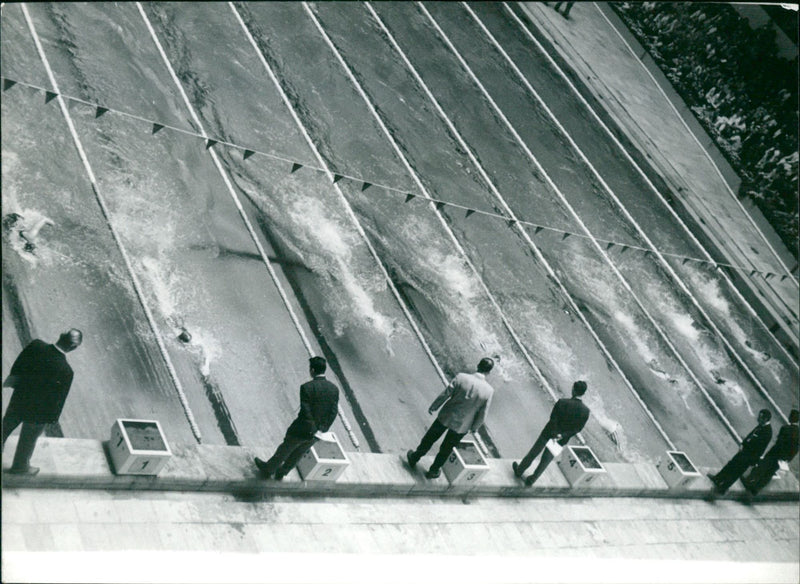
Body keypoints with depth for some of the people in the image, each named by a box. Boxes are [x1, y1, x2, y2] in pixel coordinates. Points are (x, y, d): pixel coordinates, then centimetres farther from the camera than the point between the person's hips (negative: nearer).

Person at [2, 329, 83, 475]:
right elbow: (58, 397, -21)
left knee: (6, 426, 30)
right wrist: (53, 417, -3)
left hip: (19, 397, 4)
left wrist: (12, 378, 16)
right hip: (38, 411, -4)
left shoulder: (35, 345, -23)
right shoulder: (65, 371, -35)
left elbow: (17, 365, -5)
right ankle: (20, 466, 49)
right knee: (29, 438, 24)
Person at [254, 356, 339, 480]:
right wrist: (321, 429, -1)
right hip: (317, 433, 5)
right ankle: (281, 473, 47)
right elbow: (333, 412, -7)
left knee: (285, 449, 21)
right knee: (298, 453, 26)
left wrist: (313, 431, -14)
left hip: (302, 429, -5)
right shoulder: (334, 389, -8)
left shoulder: (307, 387, -23)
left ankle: (268, 469, 43)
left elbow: (306, 412, -24)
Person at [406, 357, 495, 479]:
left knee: (429, 439, 25)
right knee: (446, 449, 24)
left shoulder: (461, 378, -24)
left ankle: (413, 459, 45)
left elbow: (444, 395, -14)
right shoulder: (489, 390, -21)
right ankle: (433, 471, 42)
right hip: (462, 425, 0)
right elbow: (482, 414, -12)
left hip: (446, 417, 0)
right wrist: (475, 427, 7)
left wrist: (433, 407, 3)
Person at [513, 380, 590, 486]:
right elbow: (577, 429, -14)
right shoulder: (585, 411, -16)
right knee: (546, 461, 20)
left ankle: (519, 471, 40)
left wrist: (554, 434, -11)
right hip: (562, 440, 2)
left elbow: (553, 419, -20)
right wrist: (562, 436, -13)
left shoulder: (562, 402, -24)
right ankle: (532, 480, 34)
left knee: (533, 453, 21)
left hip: (549, 433, -2)